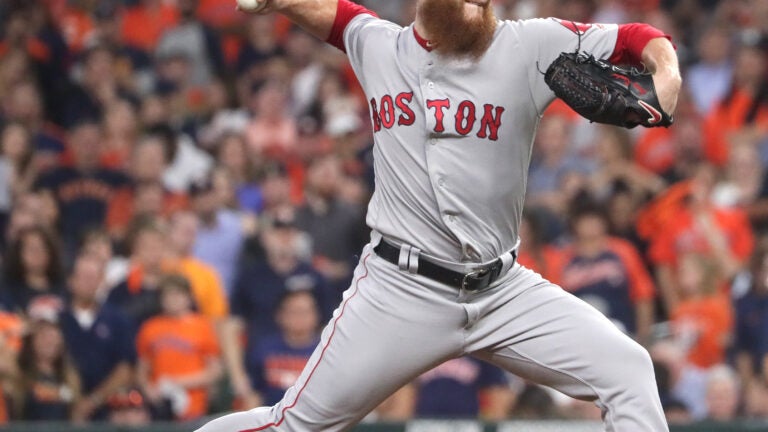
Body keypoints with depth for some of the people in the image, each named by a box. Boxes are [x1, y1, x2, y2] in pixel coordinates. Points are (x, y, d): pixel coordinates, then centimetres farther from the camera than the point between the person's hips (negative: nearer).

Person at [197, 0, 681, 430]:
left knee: (627, 371, -11)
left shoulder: (529, 46, -2)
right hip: (400, 288, -1)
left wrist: (667, 74, -24)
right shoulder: (377, 45, 4)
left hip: (505, 290, 1)